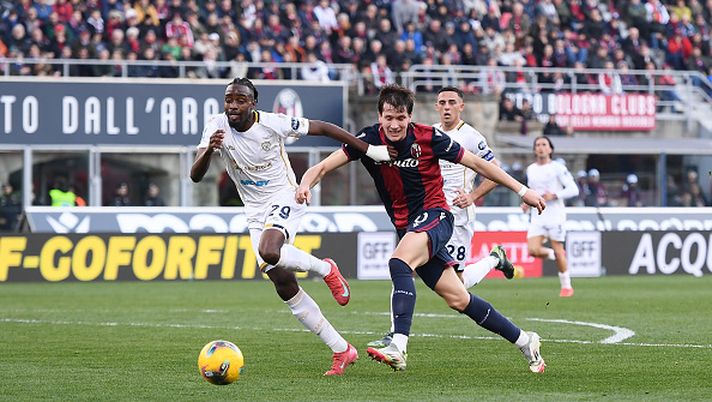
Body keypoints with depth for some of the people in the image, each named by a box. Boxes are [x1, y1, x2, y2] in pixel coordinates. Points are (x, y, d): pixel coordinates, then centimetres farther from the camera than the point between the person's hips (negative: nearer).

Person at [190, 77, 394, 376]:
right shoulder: (217, 127, -8)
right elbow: (195, 176, -15)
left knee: (269, 252, -36)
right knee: (285, 288, 1)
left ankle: (325, 269, -6)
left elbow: (322, 128, -6)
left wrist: (369, 150, -5)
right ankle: (342, 350, 9)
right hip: (255, 213, 5)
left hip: (285, 198, -5)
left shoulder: (272, 123, -16)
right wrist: (209, 151, -37)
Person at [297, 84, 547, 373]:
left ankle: (398, 348, -44)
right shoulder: (370, 140, -5)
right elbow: (323, 167, -10)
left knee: (399, 262, -33)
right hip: (406, 227, 5)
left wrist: (521, 190, 1)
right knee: (458, 299, 6)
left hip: (435, 216, -5)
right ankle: (525, 341, 21)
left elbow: (476, 163, -2)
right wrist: (305, 184, -33)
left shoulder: (428, 138, -12)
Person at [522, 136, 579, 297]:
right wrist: (527, 203, 7)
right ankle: (552, 254, 18)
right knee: (533, 250, -13)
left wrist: (554, 195, -18)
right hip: (537, 216, 4)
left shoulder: (558, 168, -5)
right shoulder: (530, 169, 11)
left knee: (558, 251, -1)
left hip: (555, 216, -4)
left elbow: (573, 190, -9)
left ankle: (566, 286, 14)